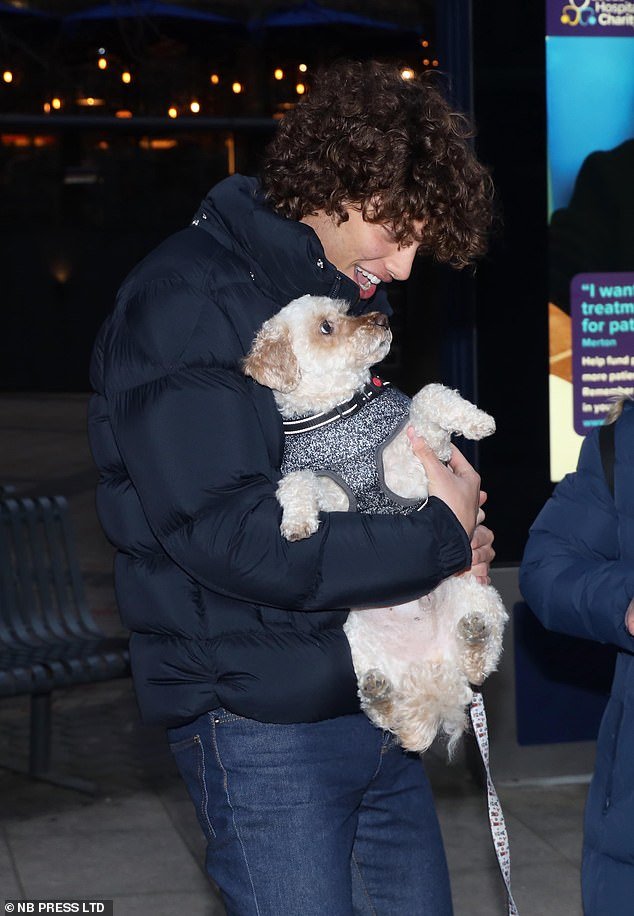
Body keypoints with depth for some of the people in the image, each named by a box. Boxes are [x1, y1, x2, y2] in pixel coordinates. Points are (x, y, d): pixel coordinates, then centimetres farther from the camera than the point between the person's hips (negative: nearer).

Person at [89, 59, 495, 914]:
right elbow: (230, 536, -24)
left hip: (381, 703, 9)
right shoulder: (187, 301, -16)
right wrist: (441, 537, -16)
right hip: (267, 728, -8)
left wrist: (454, 528, 0)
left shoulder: (343, 297, 12)